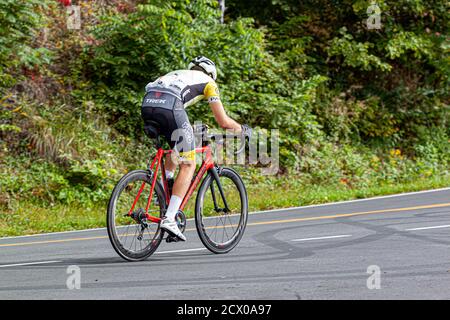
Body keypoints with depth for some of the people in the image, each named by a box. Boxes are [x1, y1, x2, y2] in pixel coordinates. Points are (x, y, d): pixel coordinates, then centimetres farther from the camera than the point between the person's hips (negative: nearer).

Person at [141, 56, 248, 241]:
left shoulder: (177, 75, 40)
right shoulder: (208, 82, 25)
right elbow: (223, 121, 21)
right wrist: (241, 129, 40)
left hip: (147, 105, 6)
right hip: (169, 107, -6)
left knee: (175, 147, 34)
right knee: (188, 165, 2)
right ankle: (169, 219, -9)